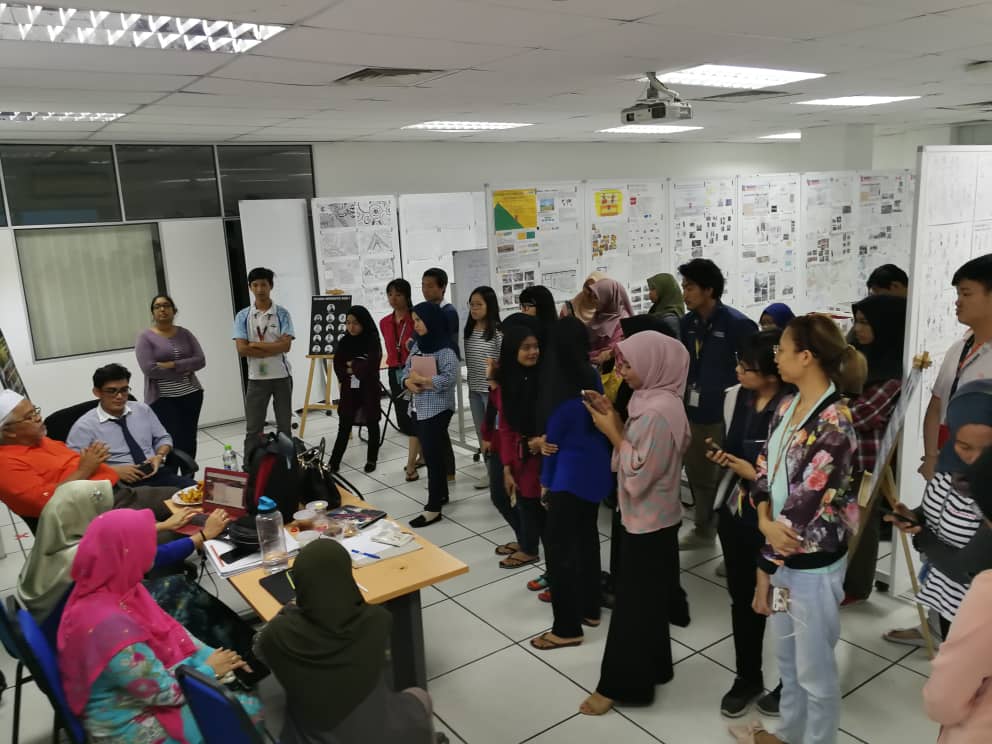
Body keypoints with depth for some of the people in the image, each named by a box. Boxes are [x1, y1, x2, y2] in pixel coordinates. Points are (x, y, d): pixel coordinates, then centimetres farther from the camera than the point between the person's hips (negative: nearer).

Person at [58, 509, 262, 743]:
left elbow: (167, 629, 4)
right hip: (133, 720, -8)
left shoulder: (111, 587, -11)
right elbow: (162, 690, -25)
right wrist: (210, 670, -10)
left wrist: (209, 655, -3)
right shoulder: (110, 626, -38)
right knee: (249, 711, -4)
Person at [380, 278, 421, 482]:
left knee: (413, 418, -4)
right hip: (395, 373, 7)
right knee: (404, 418, 12)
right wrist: (393, 368, 15)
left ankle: (410, 465, 1)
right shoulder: (384, 323, 9)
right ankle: (423, 454, 28)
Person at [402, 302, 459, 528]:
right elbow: (406, 370, 12)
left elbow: (450, 378, -25)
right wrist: (409, 382, -10)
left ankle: (433, 508, 1)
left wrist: (421, 380, -18)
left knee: (433, 455, -5)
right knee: (430, 453, 15)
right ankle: (441, 494, 31)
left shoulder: (445, 350, -14)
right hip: (417, 409, 8)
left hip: (436, 410, -8)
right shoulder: (417, 344, 10)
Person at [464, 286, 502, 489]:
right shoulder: (469, 330, 7)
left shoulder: (498, 331, -13)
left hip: (492, 389, -7)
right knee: (481, 433, 13)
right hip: (474, 389, 7)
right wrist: (470, 385, 11)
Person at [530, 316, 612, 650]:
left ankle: (567, 628, 7)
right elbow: (595, 425, 6)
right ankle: (589, 608, 34)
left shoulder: (561, 387, -20)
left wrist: (545, 481, 4)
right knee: (587, 536, 20)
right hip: (598, 470, 8)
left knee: (559, 547, 1)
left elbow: (554, 437, -10)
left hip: (571, 475, -8)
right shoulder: (593, 377, 0)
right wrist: (547, 441, -8)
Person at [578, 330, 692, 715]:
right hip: (650, 518, 10)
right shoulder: (655, 401, 4)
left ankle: (622, 684, 18)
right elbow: (639, 451, 10)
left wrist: (612, 432, -19)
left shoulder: (659, 411, -26)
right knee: (647, 599, 22)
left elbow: (639, 473, -26)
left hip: (649, 522, -10)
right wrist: (615, 419, -1)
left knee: (633, 603, 4)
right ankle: (651, 668, 38)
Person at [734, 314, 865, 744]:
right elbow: (765, 470, 4)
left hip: (814, 563, -8)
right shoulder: (788, 406, 2)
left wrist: (764, 568, -15)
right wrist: (765, 521, -16)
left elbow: (806, 504, -22)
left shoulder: (834, 423, -23)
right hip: (782, 551, 8)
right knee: (787, 656, 25)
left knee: (814, 668, 12)